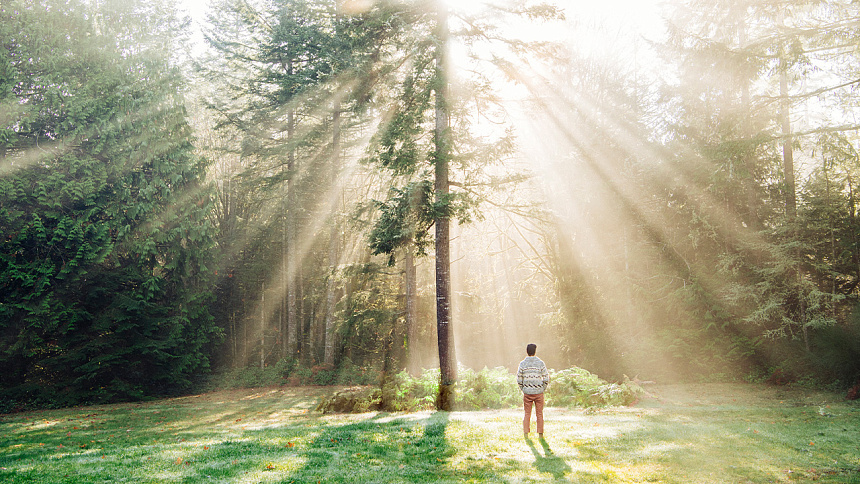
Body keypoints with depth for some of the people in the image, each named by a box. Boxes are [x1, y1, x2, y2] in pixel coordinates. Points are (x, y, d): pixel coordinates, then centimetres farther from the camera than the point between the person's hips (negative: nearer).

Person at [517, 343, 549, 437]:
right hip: (539, 392, -1)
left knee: (527, 414, 7)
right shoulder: (540, 363, -4)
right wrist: (543, 389, 9)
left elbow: (519, 380, 0)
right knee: (539, 414, 7)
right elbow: (546, 378, -3)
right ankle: (540, 434, 8)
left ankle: (526, 433, 2)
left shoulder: (522, 364, -2)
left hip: (527, 393, 1)